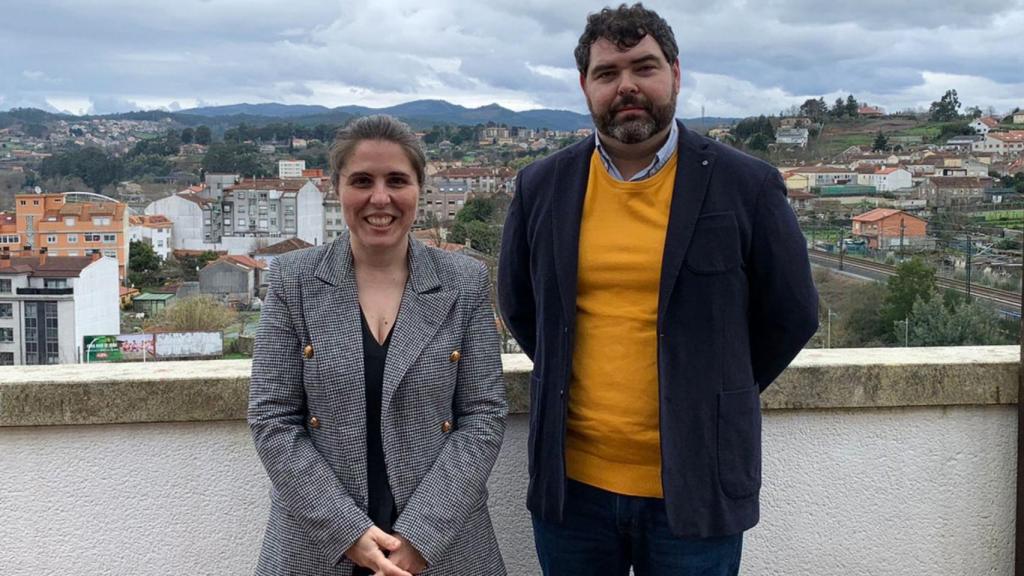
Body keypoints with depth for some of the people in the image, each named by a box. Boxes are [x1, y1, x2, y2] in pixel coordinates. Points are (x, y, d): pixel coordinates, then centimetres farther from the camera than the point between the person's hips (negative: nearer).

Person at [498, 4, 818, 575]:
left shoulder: (747, 186, -6)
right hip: (571, 484, 3)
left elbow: (792, 316, 4)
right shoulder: (541, 187, 2)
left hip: (695, 488, -2)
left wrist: (710, 396, 8)